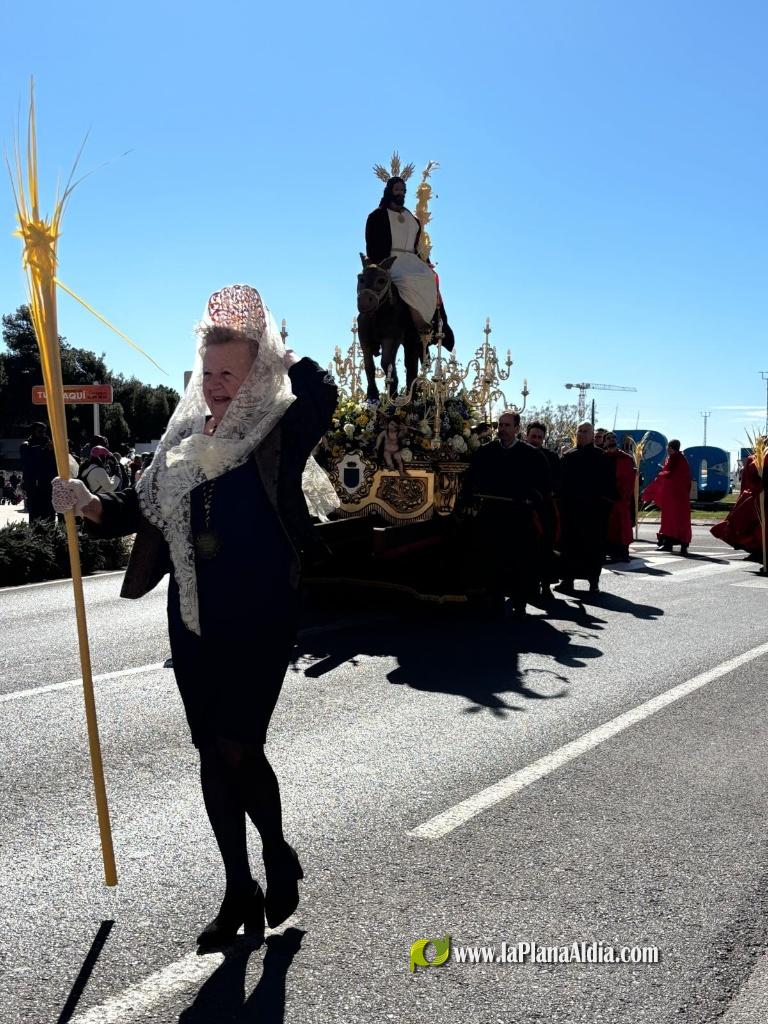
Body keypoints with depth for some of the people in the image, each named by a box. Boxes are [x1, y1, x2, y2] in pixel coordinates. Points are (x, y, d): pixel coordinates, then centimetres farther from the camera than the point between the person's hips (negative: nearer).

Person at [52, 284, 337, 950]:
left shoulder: (280, 432, -6)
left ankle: (279, 855, 24)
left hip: (260, 620, -5)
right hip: (193, 624, 6)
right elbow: (141, 508, 12)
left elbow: (322, 398, -26)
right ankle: (240, 893, 29)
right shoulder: (183, 438, 10)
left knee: (237, 749, -8)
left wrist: (278, 352, -13)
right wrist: (89, 504, -6)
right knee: (213, 755, 11)